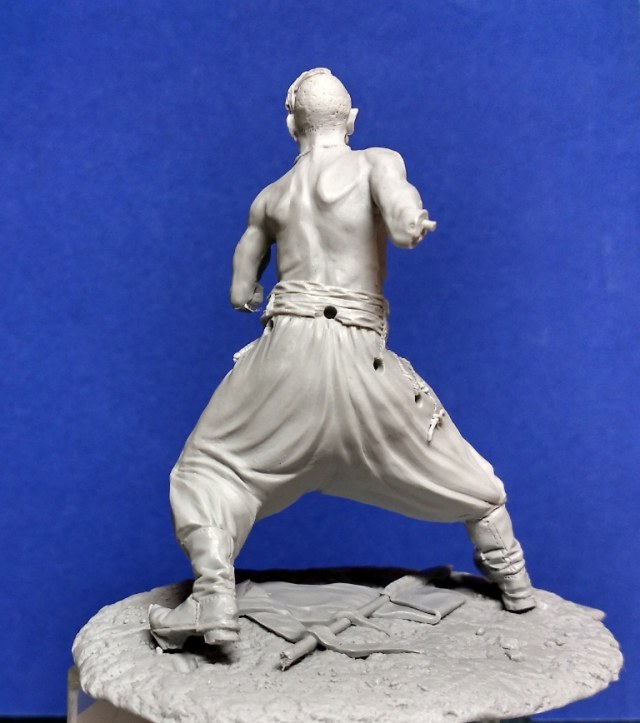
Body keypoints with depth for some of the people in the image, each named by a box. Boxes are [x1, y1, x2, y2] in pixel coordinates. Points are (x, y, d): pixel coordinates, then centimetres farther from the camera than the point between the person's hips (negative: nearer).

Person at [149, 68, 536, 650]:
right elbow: (405, 225, -15)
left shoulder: (269, 198, 16)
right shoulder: (378, 162, 6)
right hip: (364, 359, 0)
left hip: (289, 341, 1)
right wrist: (414, 220, 8)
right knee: (452, 464, 20)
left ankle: (214, 595, -8)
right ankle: (512, 577, 33)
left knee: (210, 467, 13)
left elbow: (241, 293, 20)